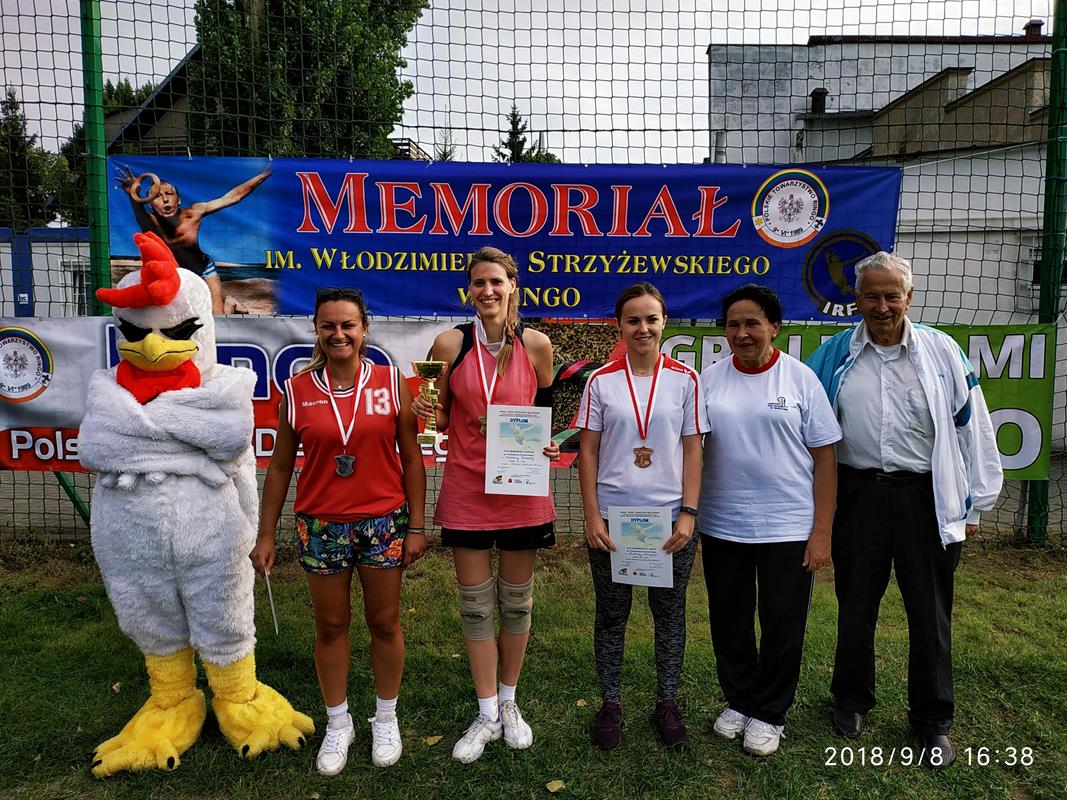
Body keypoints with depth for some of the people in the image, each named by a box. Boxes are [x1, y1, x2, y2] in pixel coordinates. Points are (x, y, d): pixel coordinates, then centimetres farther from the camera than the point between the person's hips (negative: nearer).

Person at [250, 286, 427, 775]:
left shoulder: (391, 383, -4)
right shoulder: (296, 391, -2)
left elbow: (411, 459, -1)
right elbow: (280, 466, 4)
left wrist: (416, 526, -3)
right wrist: (266, 534, 4)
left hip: (384, 522, 0)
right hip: (321, 526, 1)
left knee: (384, 624, 12)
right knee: (331, 628, 13)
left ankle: (386, 720, 34)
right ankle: (337, 724, 34)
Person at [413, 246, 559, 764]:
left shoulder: (536, 345, -2)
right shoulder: (450, 344, -4)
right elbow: (442, 417, 6)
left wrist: (546, 445, -8)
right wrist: (425, 410, -16)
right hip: (466, 490, 0)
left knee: (516, 599, 13)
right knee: (475, 603, 9)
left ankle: (508, 702, 35)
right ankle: (487, 715, 27)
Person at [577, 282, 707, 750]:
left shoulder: (684, 380, 0)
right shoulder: (601, 381, -1)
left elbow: (692, 450, 1)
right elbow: (588, 452, 0)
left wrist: (688, 513, -7)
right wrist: (592, 517, -6)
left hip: (670, 517, 1)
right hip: (612, 517, 0)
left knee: (669, 612, 12)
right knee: (611, 614, 11)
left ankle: (667, 703, 30)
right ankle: (610, 704, 27)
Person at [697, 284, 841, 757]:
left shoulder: (800, 378, -4)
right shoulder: (709, 379, 2)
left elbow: (825, 458, -4)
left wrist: (822, 532, -7)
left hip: (788, 528, -2)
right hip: (721, 527, 2)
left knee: (782, 627, 9)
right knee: (730, 624, 15)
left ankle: (768, 713, 29)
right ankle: (739, 701, 36)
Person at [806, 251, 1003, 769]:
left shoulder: (941, 351, -1)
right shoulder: (835, 355, 1)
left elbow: (973, 428, 2)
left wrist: (974, 505, 2)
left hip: (925, 497, -1)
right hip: (858, 494, 1)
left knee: (931, 614, 9)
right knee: (855, 606, 15)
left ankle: (933, 721, 29)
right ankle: (851, 699, 37)